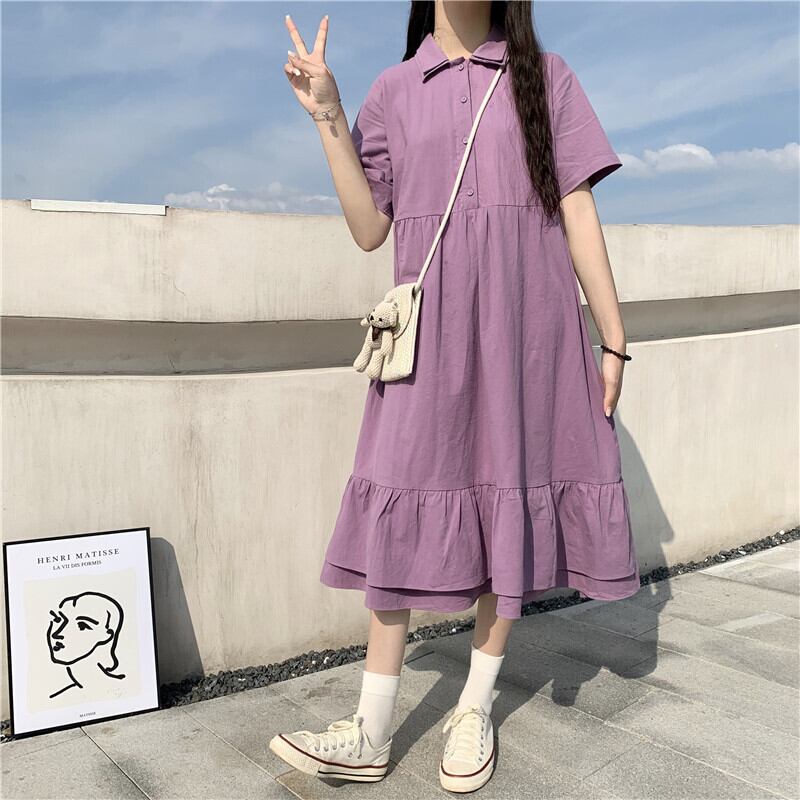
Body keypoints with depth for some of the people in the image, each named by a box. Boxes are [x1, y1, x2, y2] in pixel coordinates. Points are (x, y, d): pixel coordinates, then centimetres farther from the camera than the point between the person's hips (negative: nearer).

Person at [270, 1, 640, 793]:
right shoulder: (392, 90, 12)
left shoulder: (544, 75, 10)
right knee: (401, 516, -1)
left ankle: (475, 711, 21)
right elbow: (369, 229, 5)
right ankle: (371, 733, 9)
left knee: (510, 506, 4)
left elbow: (579, 213, 6)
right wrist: (328, 117, -3)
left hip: (525, 323, 0)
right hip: (429, 330, 1)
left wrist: (613, 336, 3)